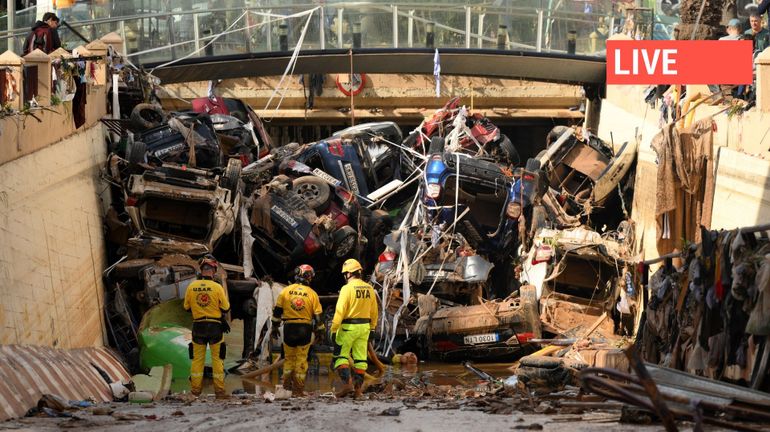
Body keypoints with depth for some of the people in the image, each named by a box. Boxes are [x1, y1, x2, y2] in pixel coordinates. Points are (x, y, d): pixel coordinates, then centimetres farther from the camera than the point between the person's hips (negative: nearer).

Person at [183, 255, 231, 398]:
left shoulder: (191, 287, -3)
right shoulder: (217, 287, -12)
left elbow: (187, 307, 7)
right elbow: (226, 308, -5)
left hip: (198, 326, 2)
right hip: (215, 326, -2)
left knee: (197, 358, 11)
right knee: (217, 358, 5)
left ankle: (195, 389, 12)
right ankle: (219, 390, 4)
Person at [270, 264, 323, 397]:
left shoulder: (285, 291, -1)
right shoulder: (312, 294, -3)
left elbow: (277, 311, 2)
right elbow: (318, 316, -1)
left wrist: (275, 327, 12)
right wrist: (320, 331, 9)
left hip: (289, 328, 1)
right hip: (305, 330, -1)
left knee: (289, 357, 16)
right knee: (301, 359, 6)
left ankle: (287, 383, 10)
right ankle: (298, 389, 5)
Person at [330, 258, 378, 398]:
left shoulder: (347, 288, -15)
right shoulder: (369, 288, 5)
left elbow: (340, 311, -18)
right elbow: (373, 311, 12)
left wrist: (334, 329, -15)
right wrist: (372, 328, 22)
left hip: (348, 327, -6)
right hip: (364, 327, 6)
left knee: (341, 356, 2)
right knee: (360, 357, 10)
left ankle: (346, 383, -14)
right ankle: (358, 386, 12)